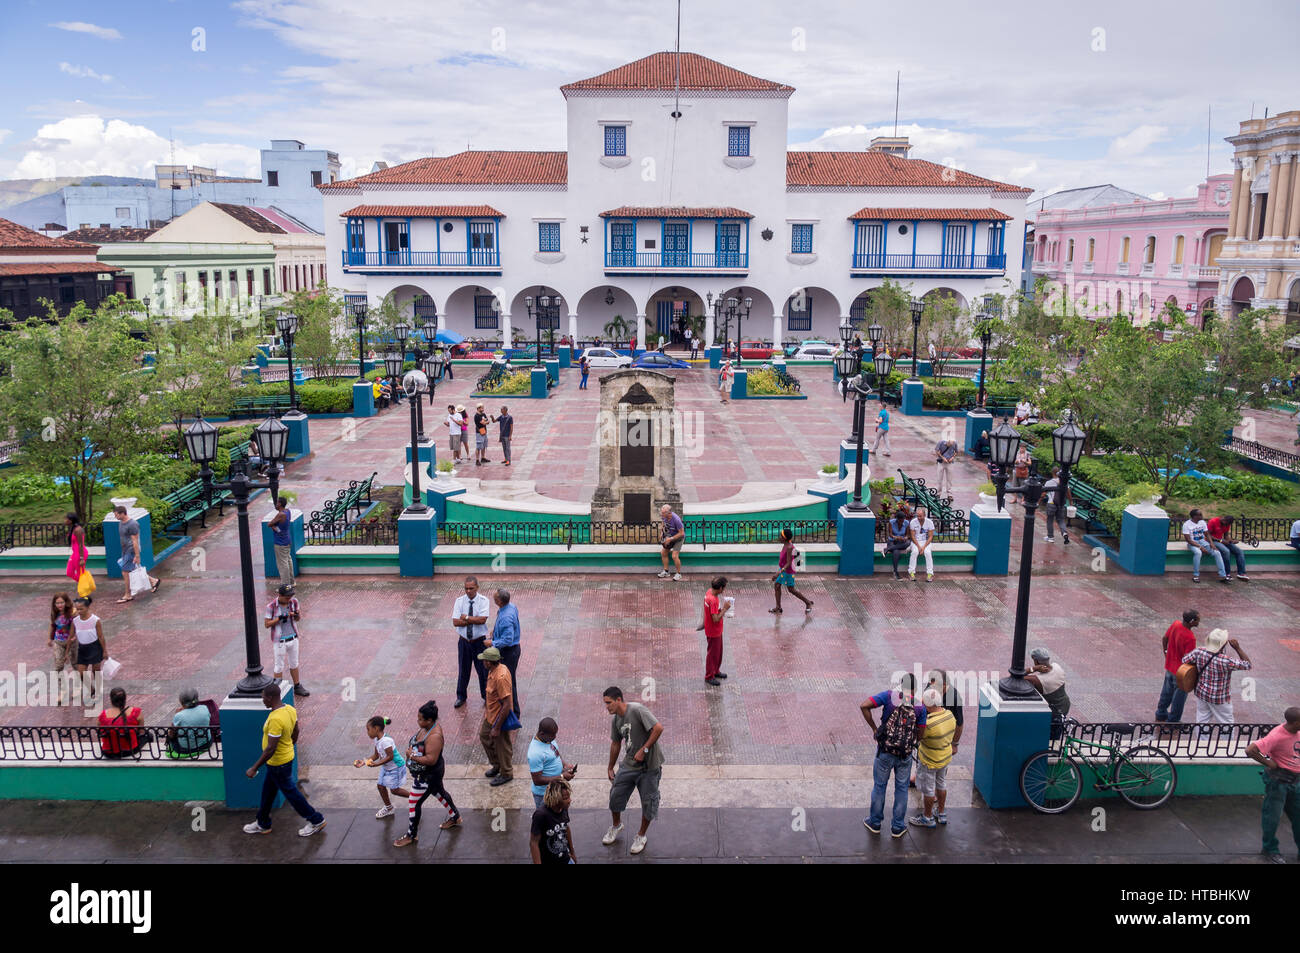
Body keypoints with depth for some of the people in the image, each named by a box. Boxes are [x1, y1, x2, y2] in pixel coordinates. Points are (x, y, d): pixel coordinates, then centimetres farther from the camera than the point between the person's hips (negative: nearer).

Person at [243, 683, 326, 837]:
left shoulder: (275, 719, -32)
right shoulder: (290, 709, -4)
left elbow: (270, 749, -30)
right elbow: (295, 733, 10)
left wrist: (254, 768, -23)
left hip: (278, 763, -9)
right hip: (286, 756, 9)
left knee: (290, 792, 7)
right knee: (268, 791, 22)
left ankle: (316, 820, 19)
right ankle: (263, 824, 39)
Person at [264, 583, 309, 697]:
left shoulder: (294, 601, -5)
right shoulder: (271, 606, -18)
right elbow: (267, 624, -13)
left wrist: (297, 615, -18)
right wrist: (279, 618, -26)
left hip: (293, 638, 5)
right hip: (279, 641, -5)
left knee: (294, 664, 18)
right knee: (279, 667, 6)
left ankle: (297, 686, 32)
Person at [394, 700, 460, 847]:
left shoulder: (434, 736, -33)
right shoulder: (426, 727, -3)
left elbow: (431, 759, -35)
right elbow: (419, 744, 15)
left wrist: (412, 756, -30)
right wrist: (411, 750, 0)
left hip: (428, 775, -10)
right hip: (432, 772, 10)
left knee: (413, 803, 2)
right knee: (439, 792, 27)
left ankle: (411, 836, 19)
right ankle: (454, 817, 47)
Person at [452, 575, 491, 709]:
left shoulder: (483, 601, -9)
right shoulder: (459, 601, -3)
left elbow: (482, 620, -21)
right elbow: (455, 622, -12)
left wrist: (466, 618, -16)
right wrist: (474, 620, -18)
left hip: (479, 641, -2)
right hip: (464, 641, 2)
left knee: (483, 669, 7)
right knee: (463, 669, 12)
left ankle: (486, 696, 25)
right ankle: (460, 696, 29)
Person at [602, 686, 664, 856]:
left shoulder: (637, 710, -21)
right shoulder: (616, 721, 2)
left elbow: (658, 728, -27)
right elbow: (615, 744, 17)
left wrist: (643, 750, -24)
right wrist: (610, 767, 24)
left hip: (649, 765, -6)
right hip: (629, 764, 6)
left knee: (648, 802, 7)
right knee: (615, 795, 10)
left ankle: (641, 836, 29)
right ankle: (616, 825, 38)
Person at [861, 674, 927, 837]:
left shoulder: (889, 696, -8)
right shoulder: (920, 706, -4)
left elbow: (864, 706, -18)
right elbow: (920, 734, 0)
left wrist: (873, 728, -8)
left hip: (885, 751, -1)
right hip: (905, 754, 1)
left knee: (879, 786, 15)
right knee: (901, 788, 17)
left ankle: (875, 823, 28)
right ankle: (898, 827, 26)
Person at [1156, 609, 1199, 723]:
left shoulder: (1175, 625, -10)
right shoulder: (1190, 638, -32)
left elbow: (1164, 638, 5)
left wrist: (1165, 652, 19)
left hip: (1169, 667, 8)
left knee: (1166, 692, 26)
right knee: (1179, 697, 13)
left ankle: (1160, 715, 43)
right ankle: (1173, 721, 28)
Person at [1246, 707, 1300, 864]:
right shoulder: (1277, 736, -27)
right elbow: (1250, 751, -30)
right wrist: (1268, 763, -21)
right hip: (1278, 780, -7)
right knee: (1273, 816, 4)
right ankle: (1270, 850, 20)